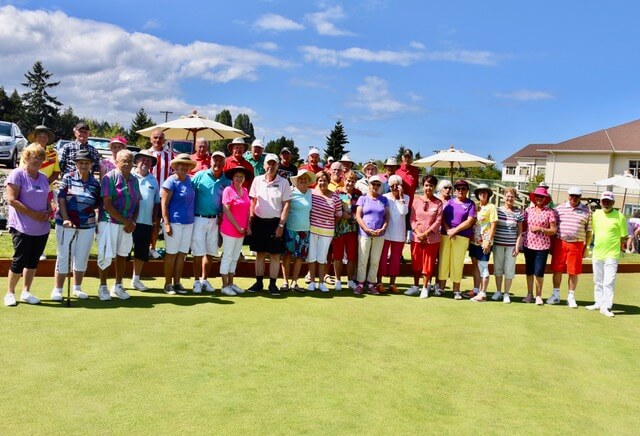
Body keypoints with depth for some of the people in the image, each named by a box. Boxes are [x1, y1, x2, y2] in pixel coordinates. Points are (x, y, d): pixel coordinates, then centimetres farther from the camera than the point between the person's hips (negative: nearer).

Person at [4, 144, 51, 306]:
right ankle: (10, 293, 14)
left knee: (33, 261, 10)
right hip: (22, 227, -6)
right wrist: (33, 214, -17)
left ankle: (26, 292, 22)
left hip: (42, 228, 6)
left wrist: (48, 211, -3)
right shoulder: (17, 174, -7)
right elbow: (11, 200, -14)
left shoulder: (43, 177, 13)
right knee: (19, 260, -2)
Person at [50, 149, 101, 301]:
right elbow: (61, 199, -6)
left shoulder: (95, 183, 5)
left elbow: (97, 204, 10)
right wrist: (65, 219, -16)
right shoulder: (68, 178, -2)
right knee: (64, 256, 1)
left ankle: (77, 287, 23)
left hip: (87, 225, 3)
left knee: (82, 257, 9)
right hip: (66, 224, -3)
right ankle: (57, 289, 10)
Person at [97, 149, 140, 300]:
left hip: (127, 224, 5)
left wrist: (132, 222, -2)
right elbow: (107, 205, -15)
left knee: (122, 255, 12)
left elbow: (136, 204, 13)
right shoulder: (109, 178, -9)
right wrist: (126, 221, -14)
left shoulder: (134, 180, 9)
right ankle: (103, 287, 12)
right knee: (106, 255, -4)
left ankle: (118, 286, 24)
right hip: (109, 222, -5)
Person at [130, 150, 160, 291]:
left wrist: (155, 220, 11)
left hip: (146, 222, 4)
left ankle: (136, 279, 24)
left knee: (142, 252, 11)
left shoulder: (153, 180, 13)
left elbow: (156, 202, 16)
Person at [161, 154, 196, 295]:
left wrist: (193, 217, 14)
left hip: (189, 223, 6)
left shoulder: (189, 180, 9)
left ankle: (177, 283, 18)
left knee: (182, 254, 9)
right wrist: (167, 224, -17)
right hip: (174, 223, -6)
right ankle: (168, 284, 11)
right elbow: (164, 204, -11)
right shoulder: (171, 182, -9)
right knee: (171, 254, 1)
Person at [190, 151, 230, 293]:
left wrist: (221, 215, -4)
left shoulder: (227, 181, 5)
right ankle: (197, 281, 11)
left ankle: (204, 280, 24)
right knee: (198, 252, 0)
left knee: (210, 252, 10)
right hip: (199, 218, -3)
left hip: (215, 220, 3)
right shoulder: (200, 175, -3)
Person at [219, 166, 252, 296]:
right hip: (230, 229, -7)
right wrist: (237, 226, -14)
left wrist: (247, 225, 4)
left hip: (241, 231, 7)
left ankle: (231, 284, 23)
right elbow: (226, 210, -15)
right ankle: (224, 286, 7)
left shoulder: (245, 191, 9)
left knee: (234, 258, 13)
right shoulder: (228, 190, -10)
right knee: (227, 257, 0)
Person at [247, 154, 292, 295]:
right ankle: (258, 282, 16)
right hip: (259, 221, 2)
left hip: (275, 222, -2)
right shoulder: (257, 180, 3)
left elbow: (286, 204, -4)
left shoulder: (283, 182, -3)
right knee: (260, 253, 8)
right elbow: (252, 202, 8)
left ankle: (273, 284, 10)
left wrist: (281, 225, -10)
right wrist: (250, 221, 2)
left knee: (275, 255, 2)